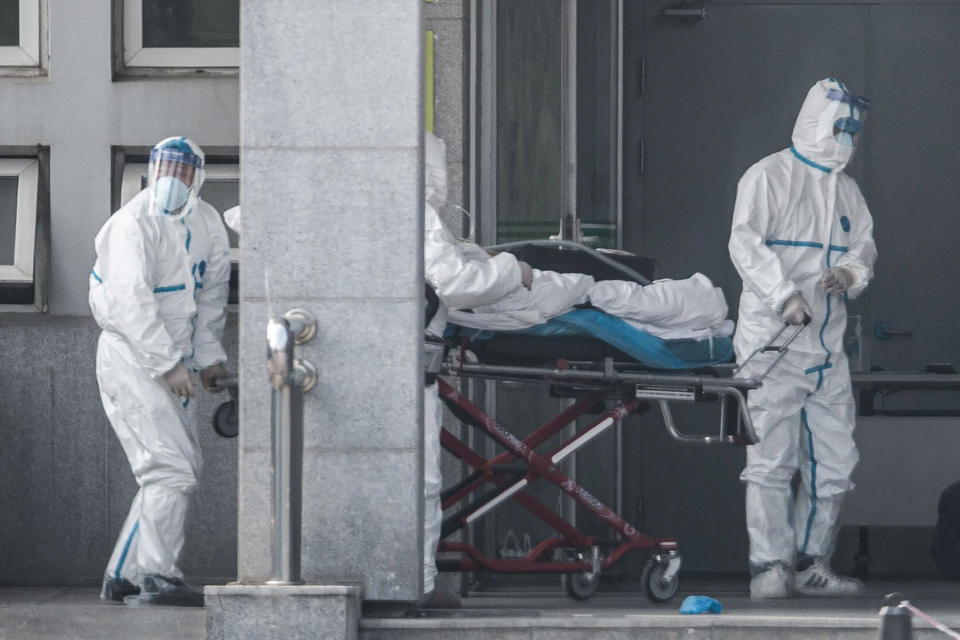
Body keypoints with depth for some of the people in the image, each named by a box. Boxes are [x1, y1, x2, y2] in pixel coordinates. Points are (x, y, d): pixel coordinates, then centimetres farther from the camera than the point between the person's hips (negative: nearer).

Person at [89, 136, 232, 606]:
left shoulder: (206, 224, 7)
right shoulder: (135, 224, -17)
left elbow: (211, 296, 19)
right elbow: (132, 302, -25)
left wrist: (208, 356, 13)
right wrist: (168, 366, -28)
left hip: (172, 361, 9)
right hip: (129, 357, -9)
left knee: (184, 467, 11)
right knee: (171, 467, -17)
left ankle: (124, 576, 17)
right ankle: (157, 579, -18)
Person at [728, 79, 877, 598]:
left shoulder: (845, 190, 19)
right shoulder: (769, 177, -3)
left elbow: (864, 245, 19)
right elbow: (745, 244, -12)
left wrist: (851, 272, -6)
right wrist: (784, 295, -24)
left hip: (827, 347, 7)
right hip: (771, 341, -7)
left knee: (833, 460, 7)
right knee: (771, 458, -9)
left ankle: (810, 565, 15)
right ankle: (770, 567, -8)